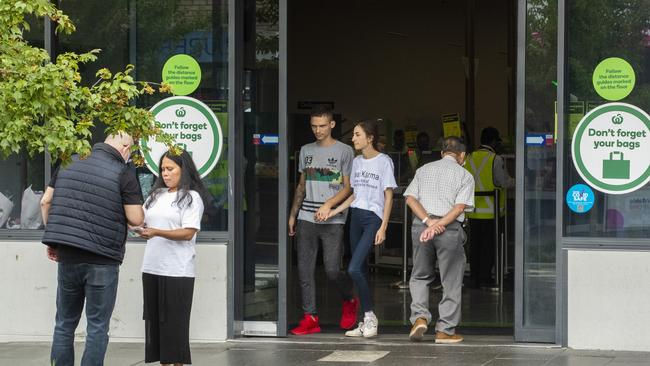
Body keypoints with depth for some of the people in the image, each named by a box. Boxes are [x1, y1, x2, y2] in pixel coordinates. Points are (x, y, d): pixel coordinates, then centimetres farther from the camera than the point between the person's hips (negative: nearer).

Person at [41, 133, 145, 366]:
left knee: (64, 324, 13)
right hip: (101, 260, -4)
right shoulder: (124, 173, -7)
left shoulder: (69, 163, 9)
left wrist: (53, 238, 19)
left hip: (67, 257, 4)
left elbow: (46, 202, 10)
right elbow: (136, 219, -9)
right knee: (97, 327, 2)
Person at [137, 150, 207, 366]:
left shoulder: (191, 197, -3)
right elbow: (142, 222, 19)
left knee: (175, 321, -3)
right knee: (154, 319, 7)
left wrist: (156, 232, -22)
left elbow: (188, 233, -12)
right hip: (151, 267, 6)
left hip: (177, 271, -6)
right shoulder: (156, 195, 17)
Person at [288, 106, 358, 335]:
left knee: (332, 270, -9)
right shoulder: (306, 151, 15)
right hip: (306, 219, 5)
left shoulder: (344, 151, 1)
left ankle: (349, 301, 21)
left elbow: (348, 187, -2)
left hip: (333, 221, -4)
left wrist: (328, 205, -16)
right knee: (304, 269, -1)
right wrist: (293, 214, 16)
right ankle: (310, 318, 4)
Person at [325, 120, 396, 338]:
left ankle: (370, 316, -5)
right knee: (360, 271, 6)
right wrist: (333, 212, 11)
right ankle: (367, 321, 11)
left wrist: (383, 227, -12)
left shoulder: (384, 161, -6)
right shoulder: (356, 162, 14)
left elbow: (388, 196, -7)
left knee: (354, 269, -17)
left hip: (373, 218, -7)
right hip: (356, 216, 7)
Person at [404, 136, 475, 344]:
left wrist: (428, 221, -7)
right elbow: (460, 207, -9)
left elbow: (411, 198, 3)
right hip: (450, 230, -3)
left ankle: (419, 317, 0)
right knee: (451, 281, 6)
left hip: (421, 225, 3)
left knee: (420, 276, 18)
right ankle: (445, 330, 8)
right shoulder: (465, 176, 4)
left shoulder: (423, 170, 15)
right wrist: (438, 226, -13)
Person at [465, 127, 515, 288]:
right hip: (491, 211, -5)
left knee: (475, 244, 11)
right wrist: (516, 182, 10)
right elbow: (504, 182, -9)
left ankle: (474, 277, 13)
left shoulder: (469, 158, 6)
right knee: (488, 245, 2)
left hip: (473, 210, 5)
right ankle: (485, 278, 3)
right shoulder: (496, 159, -10)